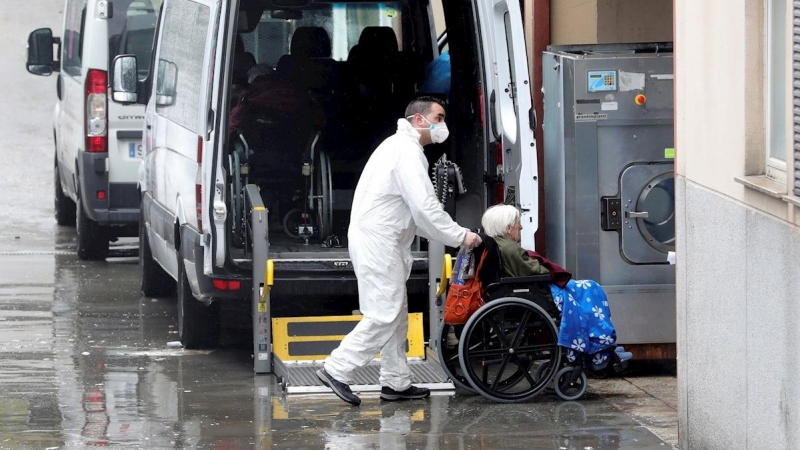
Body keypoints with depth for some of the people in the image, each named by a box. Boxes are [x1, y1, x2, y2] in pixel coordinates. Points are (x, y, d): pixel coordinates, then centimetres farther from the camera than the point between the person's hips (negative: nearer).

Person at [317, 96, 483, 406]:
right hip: (377, 241, -11)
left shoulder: (401, 147, 20)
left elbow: (414, 211, 22)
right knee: (385, 314, -11)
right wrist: (459, 236, -13)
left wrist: (451, 235, 13)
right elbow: (425, 207, -20)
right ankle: (337, 370, -9)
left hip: (382, 240, 11)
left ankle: (396, 382, 17)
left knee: (396, 314, 13)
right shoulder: (407, 151, -14)